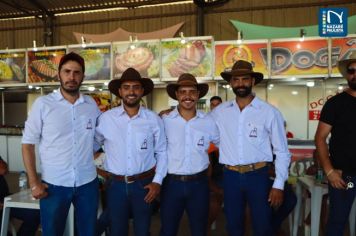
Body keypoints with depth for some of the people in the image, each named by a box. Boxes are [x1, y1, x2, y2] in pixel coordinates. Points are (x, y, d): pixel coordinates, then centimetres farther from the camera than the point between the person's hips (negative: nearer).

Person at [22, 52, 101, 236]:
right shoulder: (42, 104, -6)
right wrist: (33, 182, -8)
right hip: (53, 185, -2)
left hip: (87, 183, 3)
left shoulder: (91, 104, 3)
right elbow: (28, 143, -4)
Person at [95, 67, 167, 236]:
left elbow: (162, 152, 3)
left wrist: (157, 181, -3)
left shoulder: (154, 119, -4)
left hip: (144, 183, 0)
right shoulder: (106, 118, -4)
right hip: (115, 184, 0)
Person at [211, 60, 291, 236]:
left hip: (258, 176, -2)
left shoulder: (270, 112, -6)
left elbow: (282, 152, -2)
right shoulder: (219, 112, 2)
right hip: (230, 177, 2)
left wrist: (279, 185, -5)